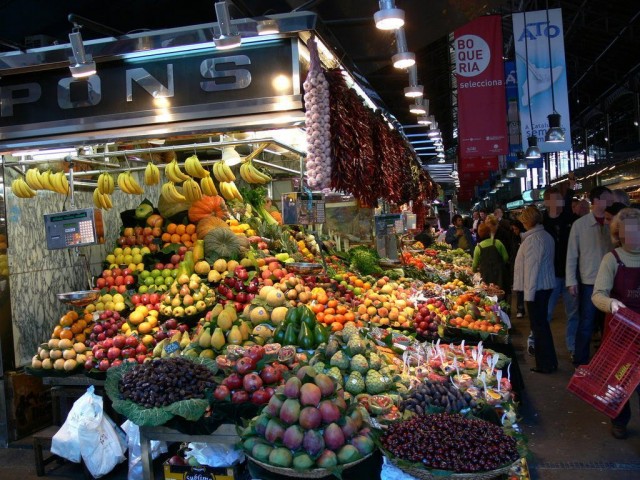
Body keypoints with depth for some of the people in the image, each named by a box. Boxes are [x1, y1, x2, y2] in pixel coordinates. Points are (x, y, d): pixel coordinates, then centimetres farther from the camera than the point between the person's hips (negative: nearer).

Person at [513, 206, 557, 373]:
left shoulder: (533, 239, -19)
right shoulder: (547, 236, 10)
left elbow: (531, 267, -20)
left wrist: (529, 292, -18)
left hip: (536, 287, -10)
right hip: (546, 284, 10)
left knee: (538, 325, -1)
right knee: (542, 323, 18)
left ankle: (545, 364, 7)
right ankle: (549, 362, 27)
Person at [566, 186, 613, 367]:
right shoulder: (580, 224, -3)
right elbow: (572, 254, -2)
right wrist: (571, 281, -6)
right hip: (589, 281, -2)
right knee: (586, 324, 3)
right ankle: (581, 362, 15)